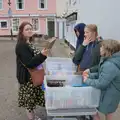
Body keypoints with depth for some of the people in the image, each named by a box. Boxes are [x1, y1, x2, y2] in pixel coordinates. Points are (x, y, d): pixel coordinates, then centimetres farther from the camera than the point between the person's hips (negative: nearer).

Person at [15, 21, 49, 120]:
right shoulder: (21, 46, -21)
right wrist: (42, 55, -33)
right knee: (30, 99, 4)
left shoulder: (29, 43, 8)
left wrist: (42, 53, 9)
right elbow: (29, 63, -27)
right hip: (28, 77, -9)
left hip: (33, 75, 9)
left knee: (32, 99, 20)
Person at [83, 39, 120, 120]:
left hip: (109, 96, -9)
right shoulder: (110, 61, 0)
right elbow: (101, 74, 10)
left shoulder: (110, 65, -35)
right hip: (108, 93, 9)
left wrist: (87, 81, -16)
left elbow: (100, 84, -30)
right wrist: (90, 75, -3)